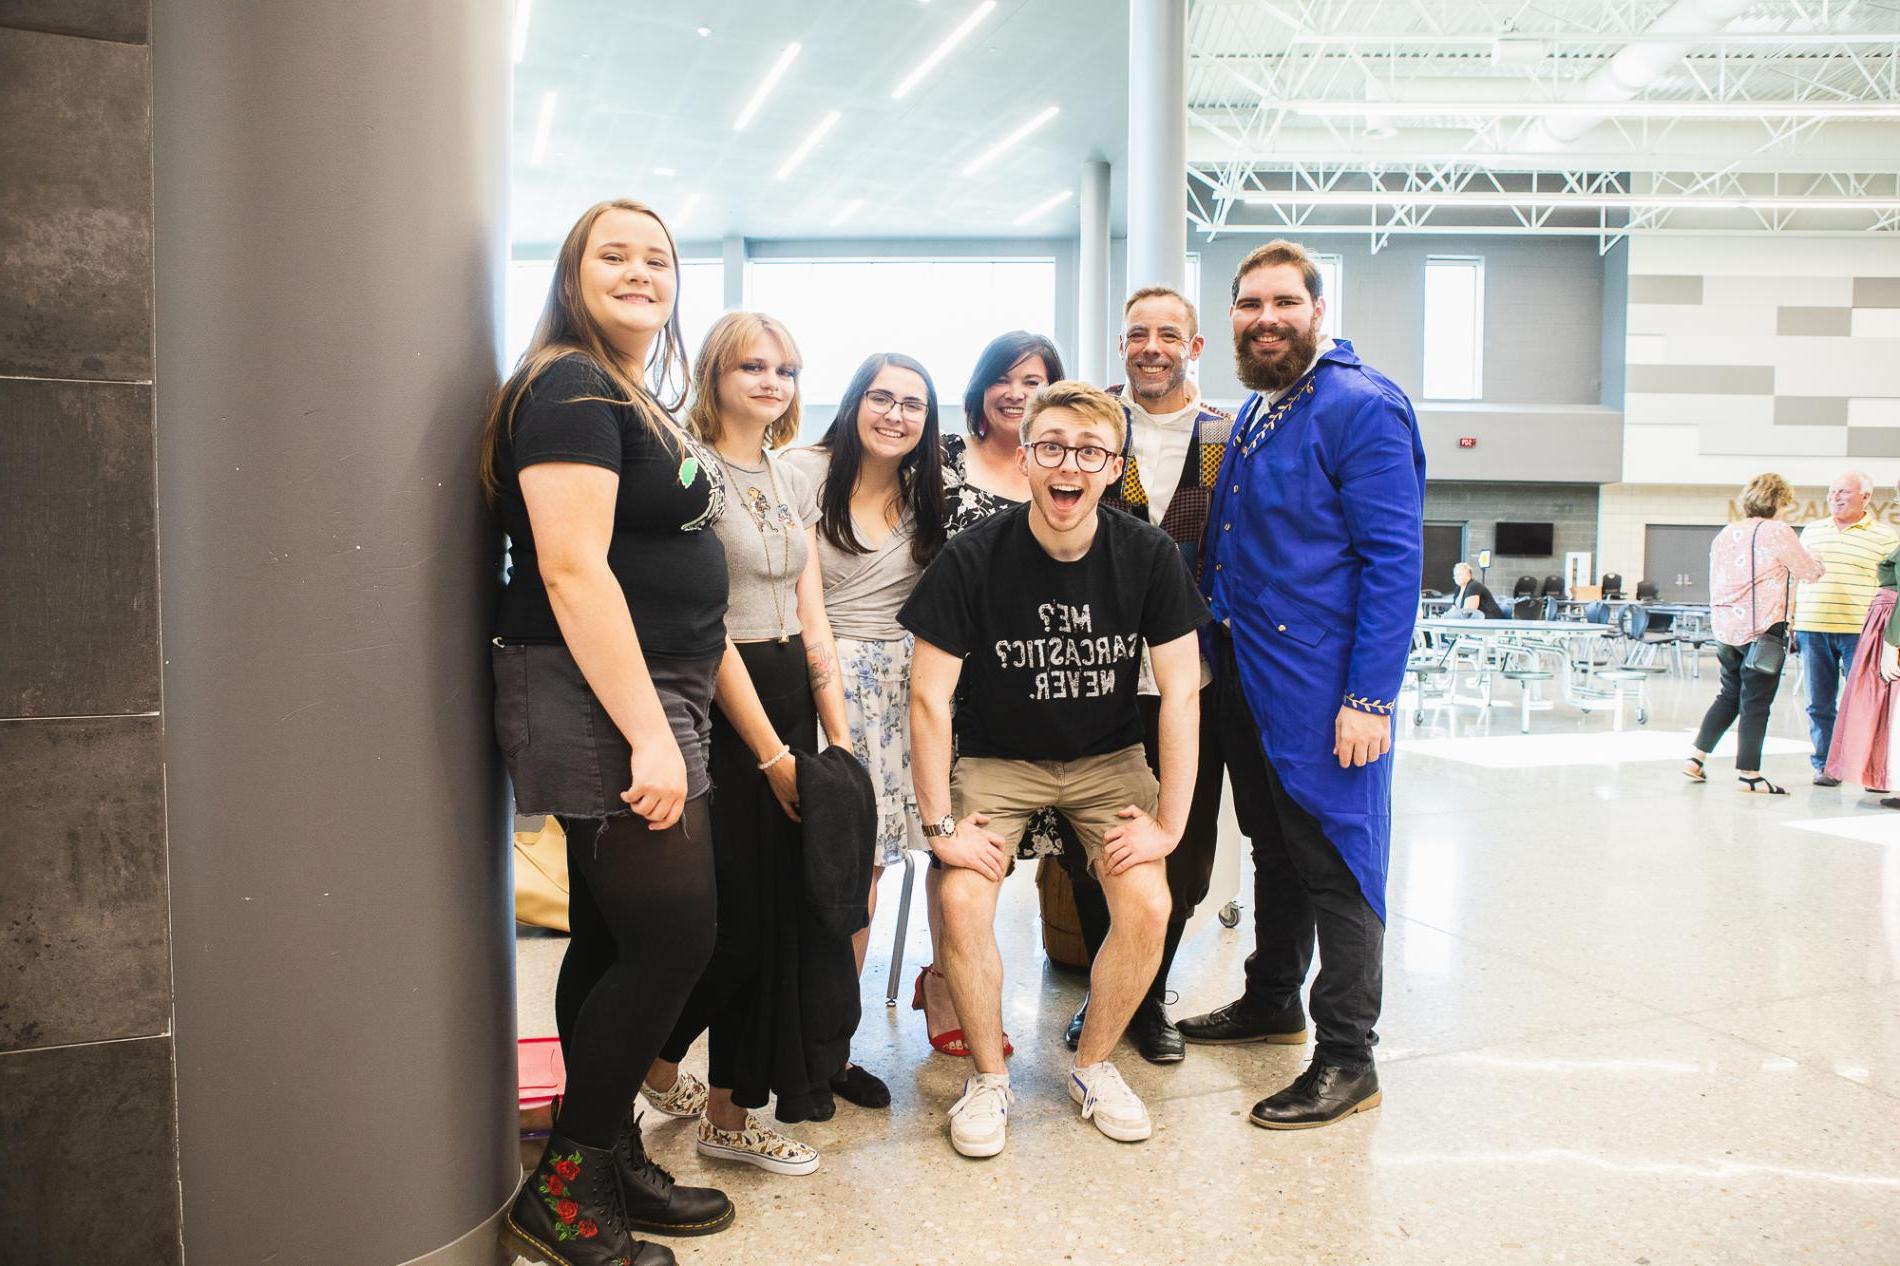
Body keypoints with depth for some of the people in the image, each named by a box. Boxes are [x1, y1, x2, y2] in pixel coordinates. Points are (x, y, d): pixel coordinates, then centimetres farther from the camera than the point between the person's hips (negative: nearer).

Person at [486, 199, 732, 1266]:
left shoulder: (640, 403, 18)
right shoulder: (571, 391, -12)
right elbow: (573, 571, -22)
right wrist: (649, 734, -24)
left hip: (649, 701, 10)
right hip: (605, 706, -10)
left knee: (613, 943, 14)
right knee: (673, 942, -5)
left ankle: (609, 1163, 27)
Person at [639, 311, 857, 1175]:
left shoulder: (794, 485, 14)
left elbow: (812, 620, 13)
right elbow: (704, 623, -13)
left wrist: (837, 737, 4)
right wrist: (771, 750, -12)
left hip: (792, 693, 7)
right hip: (720, 704, -7)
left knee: (779, 907, 7)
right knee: (734, 912, -2)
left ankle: (732, 1111, 21)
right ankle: (653, 1066, 24)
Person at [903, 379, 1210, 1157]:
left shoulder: (1150, 557, -13)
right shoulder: (973, 559, -18)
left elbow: (1181, 692, -10)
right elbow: (929, 696, -16)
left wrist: (1169, 822, -14)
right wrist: (941, 823, -19)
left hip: (1109, 758, 2)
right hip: (996, 758, -1)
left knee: (1148, 905, -18)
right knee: (963, 900, -23)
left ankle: (1094, 1064, 10)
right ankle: (988, 1078, 3)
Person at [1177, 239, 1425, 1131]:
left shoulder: (1361, 407, -12)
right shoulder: (1253, 413, 14)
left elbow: (1394, 561, -17)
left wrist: (1371, 697, -22)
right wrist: (1217, 649, 11)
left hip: (1324, 687, -8)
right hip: (1246, 676, 8)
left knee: (1334, 864, 0)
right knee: (1273, 849, 20)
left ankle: (1347, 1060, 12)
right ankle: (1273, 1001, 36)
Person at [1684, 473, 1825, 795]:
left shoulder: (1725, 534, 11)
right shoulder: (1777, 532, -9)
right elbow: (1810, 571, 2)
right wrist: (1819, 563, 23)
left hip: (1725, 626, 7)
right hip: (1762, 628, -7)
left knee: (1728, 695, 17)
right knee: (1756, 702, 0)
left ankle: (1696, 757, 14)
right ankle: (1748, 773, 5)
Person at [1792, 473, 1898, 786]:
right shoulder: (1811, 531, 14)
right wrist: (1792, 626, 14)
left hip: (1860, 632, -3)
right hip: (1813, 630, 3)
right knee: (1819, 704, 6)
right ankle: (1824, 765, 14)